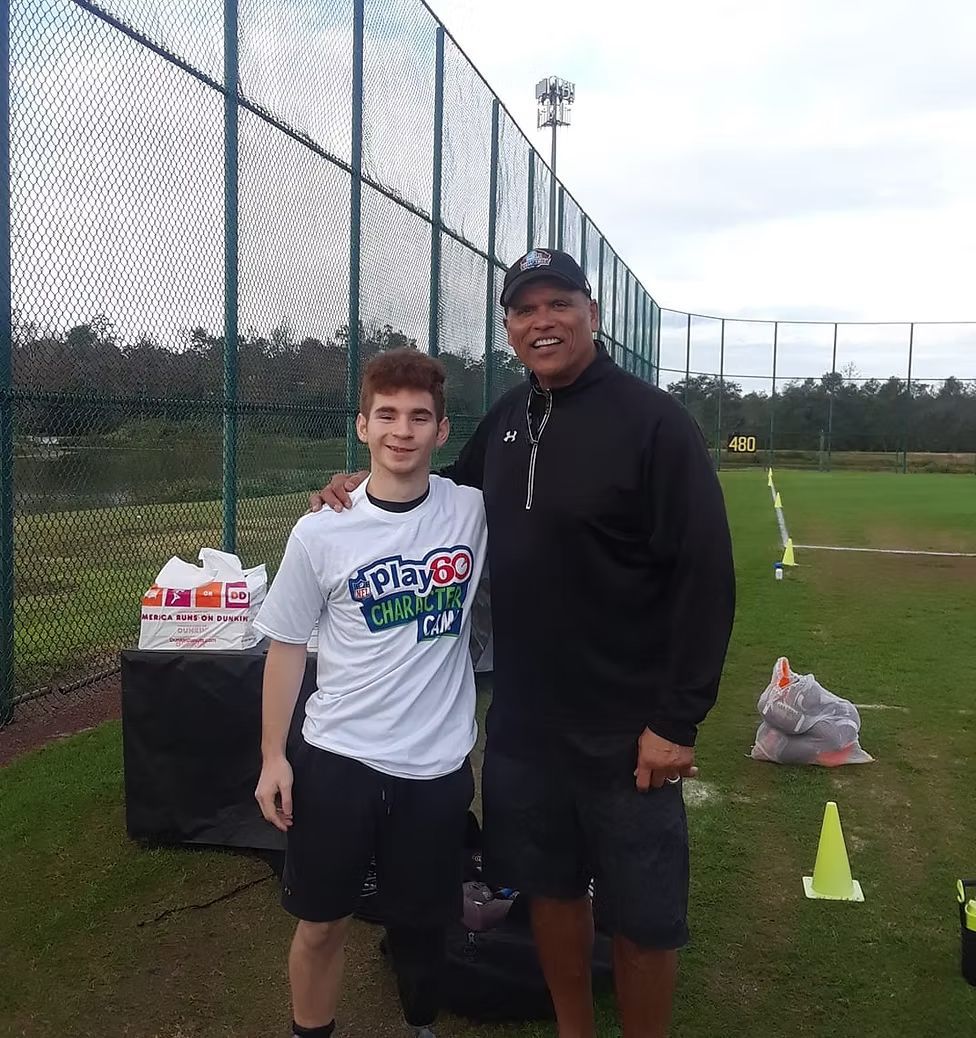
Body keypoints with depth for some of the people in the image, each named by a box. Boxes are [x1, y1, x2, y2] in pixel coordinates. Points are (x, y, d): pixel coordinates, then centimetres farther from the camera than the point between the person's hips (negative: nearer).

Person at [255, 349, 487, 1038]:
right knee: (321, 923, 12)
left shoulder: (476, 513, -5)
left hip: (439, 764, 1)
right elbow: (288, 645, 2)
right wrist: (273, 757, 1)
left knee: (423, 923, 17)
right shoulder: (321, 532, -6)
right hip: (336, 759, 0)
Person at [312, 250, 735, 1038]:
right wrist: (366, 487, 5)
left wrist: (678, 719, -18)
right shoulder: (506, 419, 7)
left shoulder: (654, 420, -13)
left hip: (625, 728, -6)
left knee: (641, 914, 8)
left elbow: (705, 576, -16)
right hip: (522, 718, 6)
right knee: (551, 886, 19)